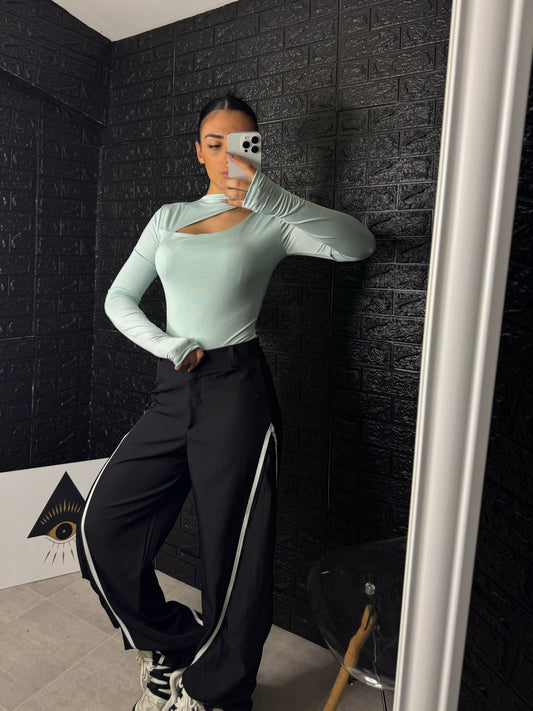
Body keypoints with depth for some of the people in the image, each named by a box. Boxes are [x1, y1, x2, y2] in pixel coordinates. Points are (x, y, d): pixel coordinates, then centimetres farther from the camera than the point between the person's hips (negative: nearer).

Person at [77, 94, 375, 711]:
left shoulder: (270, 223, 2)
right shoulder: (169, 217, 15)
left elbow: (357, 244, -14)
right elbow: (119, 297, 14)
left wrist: (273, 197, -27)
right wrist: (166, 346, -4)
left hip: (236, 389, -4)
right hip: (172, 392, 5)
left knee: (233, 554, 3)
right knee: (103, 529, 5)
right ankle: (172, 648, 29)